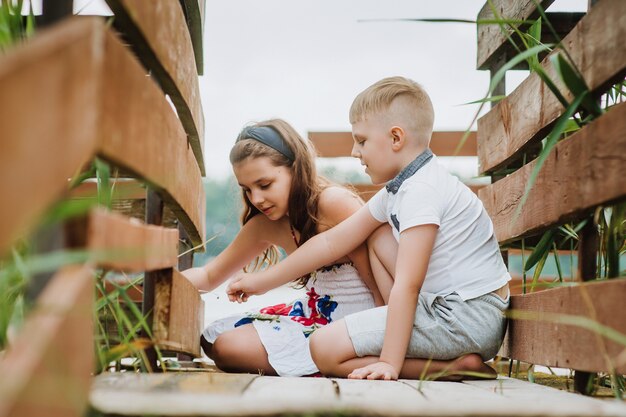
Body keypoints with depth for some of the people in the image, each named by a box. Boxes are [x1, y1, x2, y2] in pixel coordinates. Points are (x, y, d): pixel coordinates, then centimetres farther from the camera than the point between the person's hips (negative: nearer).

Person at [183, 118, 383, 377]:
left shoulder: (335, 203, -24)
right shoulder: (264, 225, 0)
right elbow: (210, 276, 10)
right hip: (314, 311, 9)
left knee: (229, 347, -15)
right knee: (211, 338, 14)